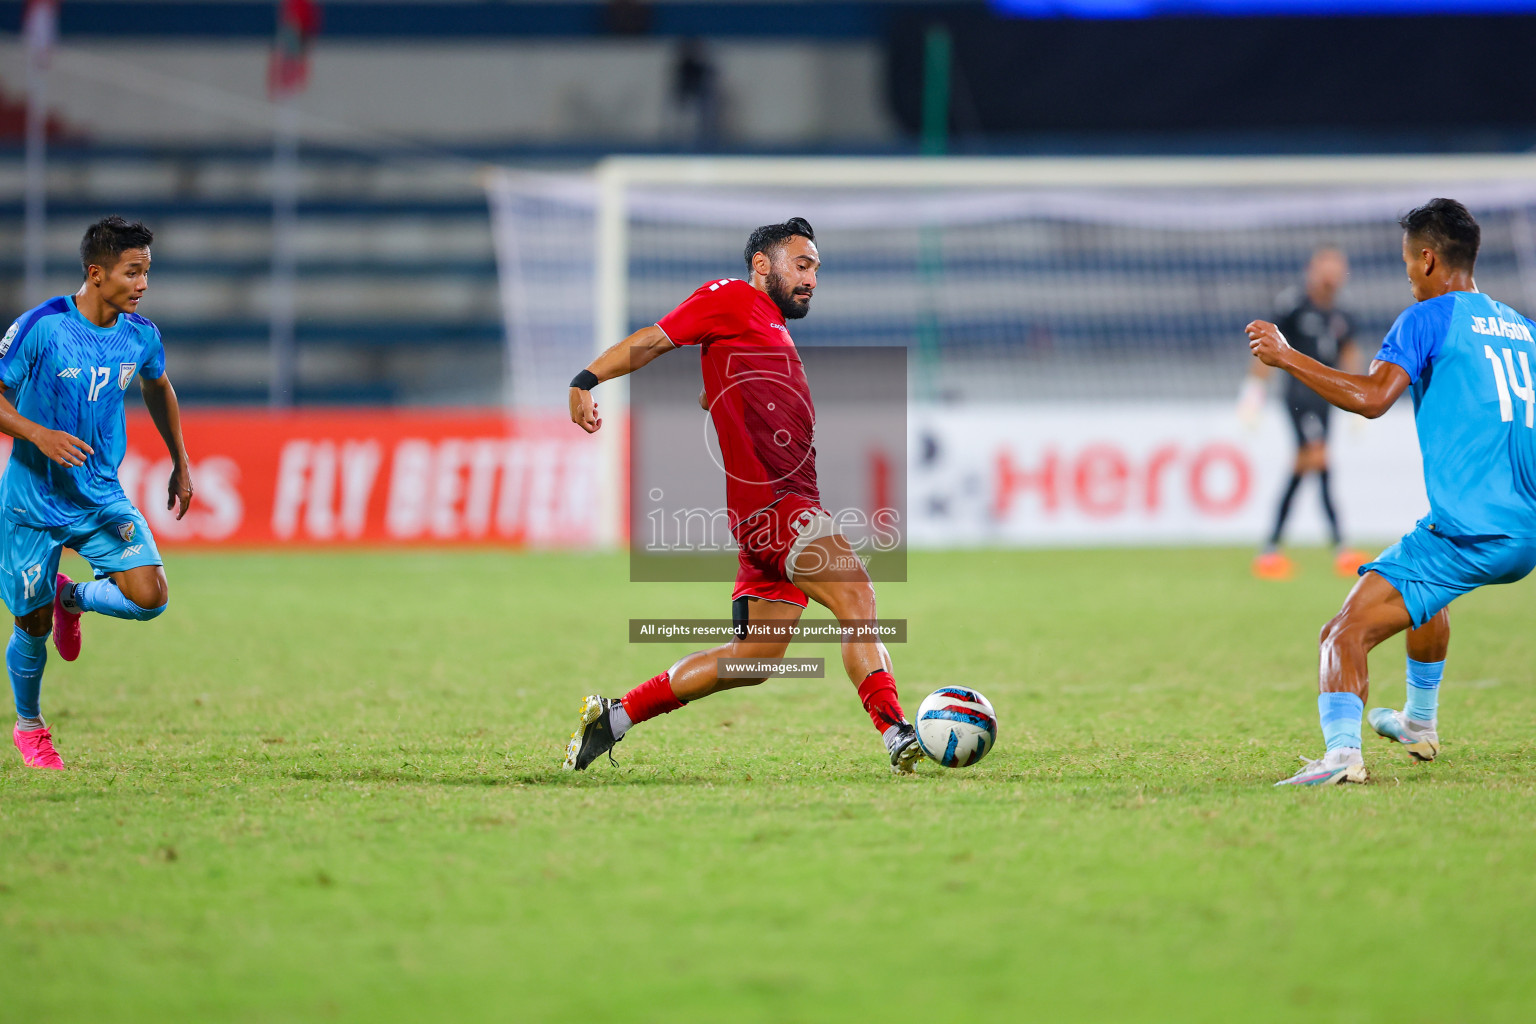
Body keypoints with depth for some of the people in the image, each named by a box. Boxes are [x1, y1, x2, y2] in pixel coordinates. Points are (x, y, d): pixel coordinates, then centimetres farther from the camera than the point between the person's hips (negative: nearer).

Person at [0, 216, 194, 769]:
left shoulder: (140, 336, -3)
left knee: (150, 596, -16)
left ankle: (73, 597, 17)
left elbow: (158, 387, 19)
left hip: (102, 496, 4)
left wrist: (181, 464, 19)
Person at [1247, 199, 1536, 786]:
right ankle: (1420, 724, 51)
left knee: (1345, 632, -12)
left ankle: (1343, 749, -35)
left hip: (1467, 533, -8)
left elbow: (1372, 396, -17)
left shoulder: (1429, 318, -2)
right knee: (1424, 589, 39)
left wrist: (1286, 358, -10)